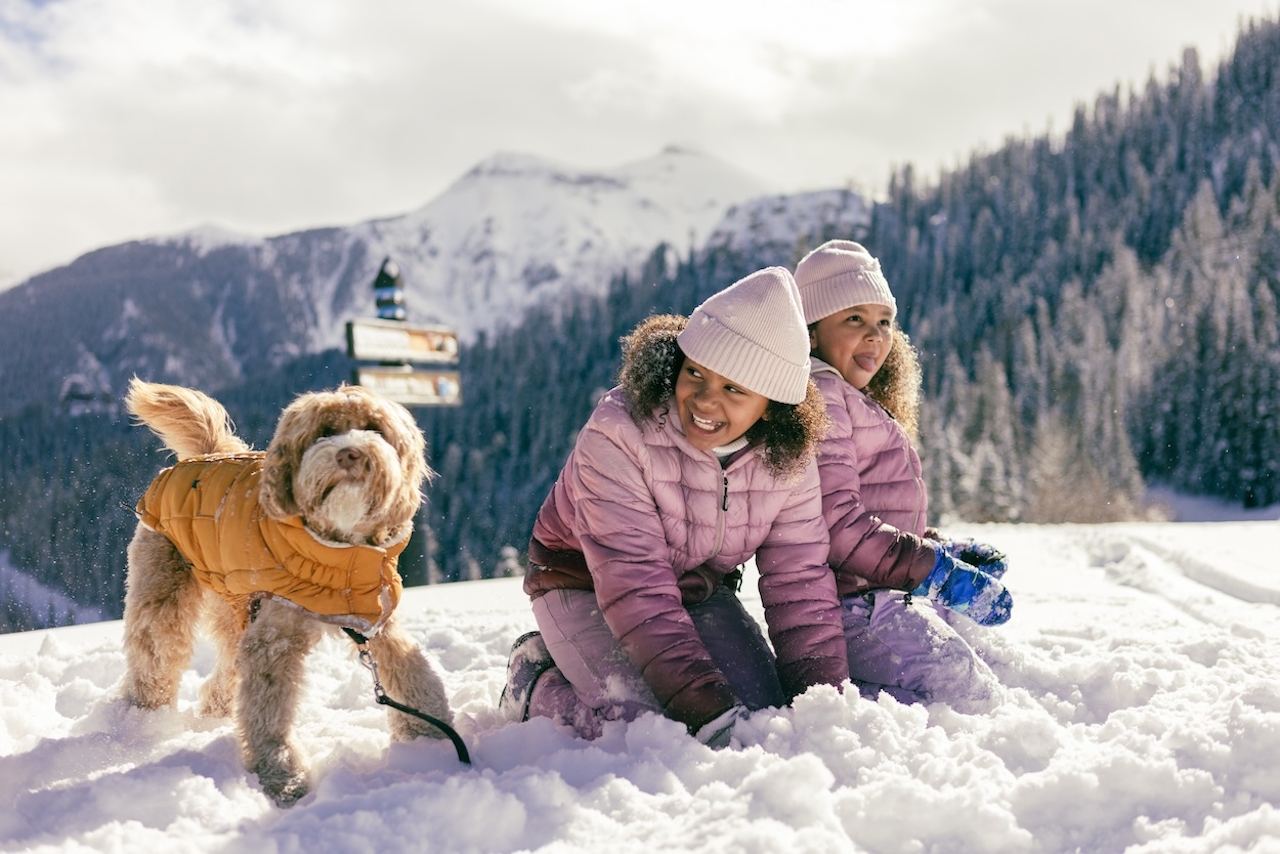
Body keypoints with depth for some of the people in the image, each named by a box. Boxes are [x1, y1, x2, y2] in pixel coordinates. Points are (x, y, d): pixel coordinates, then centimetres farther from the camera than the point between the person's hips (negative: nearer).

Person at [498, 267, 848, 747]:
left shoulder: (789, 461, -16)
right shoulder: (616, 435, -32)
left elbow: (800, 585, -11)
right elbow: (637, 591, -35)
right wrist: (710, 710, -42)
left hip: (699, 589, 5)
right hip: (583, 584, -5)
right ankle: (536, 684, 5)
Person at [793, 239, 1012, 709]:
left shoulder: (861, 405, 25)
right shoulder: (818, 394, -9)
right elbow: (834, 523, -19)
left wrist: (947, 549, 10)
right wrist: (935, 571, -19)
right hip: (853, 602, -10)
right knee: (971, 695, -20)